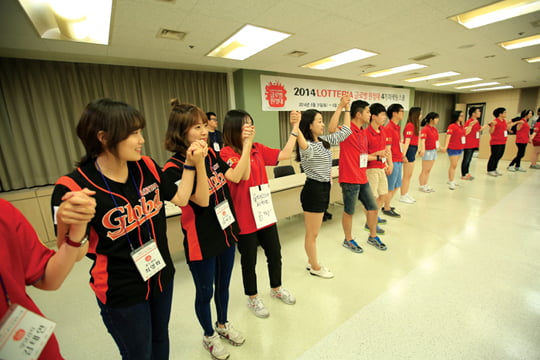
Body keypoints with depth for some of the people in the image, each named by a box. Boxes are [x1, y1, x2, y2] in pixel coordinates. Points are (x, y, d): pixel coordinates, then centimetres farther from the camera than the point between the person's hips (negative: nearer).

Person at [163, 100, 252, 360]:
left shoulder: (210, 154, -2)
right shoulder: (174, 167, -20)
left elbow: (237, 176, -1)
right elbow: (202, 200, -25)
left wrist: (246, 146, -7)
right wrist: (196, 164, -37)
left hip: (226, 232, 6)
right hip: (201, 241, -6)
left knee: (223, 285, 25)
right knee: (205, 293, 17)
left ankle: (223, 324, 52)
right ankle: (209, 336, 46)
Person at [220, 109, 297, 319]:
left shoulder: (258, 149, 5)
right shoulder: (227, 153, -14)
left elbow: (285, 154, 4)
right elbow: (243, 175, -27)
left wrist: (294, 128, 1)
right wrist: (246, 144, -29)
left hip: (265, 212, 6)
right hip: (244, 218, -6)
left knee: (275, 254, 20)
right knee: (249, 260, 13)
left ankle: (276, 288, 46)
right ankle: (253, 298, 39)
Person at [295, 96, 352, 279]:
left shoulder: (324, 141, 8)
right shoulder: (307, 146, -20)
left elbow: (345, 131, 16)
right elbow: (304, 147, -46)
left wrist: (344, 107, 18)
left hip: (323, 189, 9)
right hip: (313, 190, -9)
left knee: (313, 232, 23)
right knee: (312, 234, 9)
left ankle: (311, 262, 40)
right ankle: (315, 268, 29)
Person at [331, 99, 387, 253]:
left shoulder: (362, 132, 13)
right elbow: (332, 129, -38)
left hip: (362, 178, 9)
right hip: (350, 179, -9)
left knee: (373, 208, 18)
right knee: (349, 211, 7)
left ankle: (373, 237, 40)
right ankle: (348, 240, 29)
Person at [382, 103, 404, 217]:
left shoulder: (397, 127, 13)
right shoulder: (388, 128, -15)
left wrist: (402, 157, 19)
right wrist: (390, 164, -20)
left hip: (399, 161, 10)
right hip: (393, 162, -9)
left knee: (397, 186, 17)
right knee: (390, 187, 2)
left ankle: (387, 205, 30)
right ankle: (387, 209, 16)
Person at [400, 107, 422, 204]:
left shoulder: (414, 125, 14)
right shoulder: (410, 125, -15)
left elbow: (414, 140, 14)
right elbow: (407, 141, -21)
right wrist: (404, 155, -24)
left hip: (413, 151, 10)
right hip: (409, 151, -10)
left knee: (409, 175, 15)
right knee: (406, 176, -2)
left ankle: (406, 195, 25)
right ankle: (403, 196, 8)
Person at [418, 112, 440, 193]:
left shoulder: (435, 129, 10)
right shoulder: (425, 129, -15)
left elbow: (436, 140, 20)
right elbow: (422, 140, -25)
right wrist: (423, 149, -38)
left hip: (434, 151, 8)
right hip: (428, 151, -8)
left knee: (429, 170, 13)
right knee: (425, 170, 0)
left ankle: (426, 185, 22)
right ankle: (421, 186, 11)